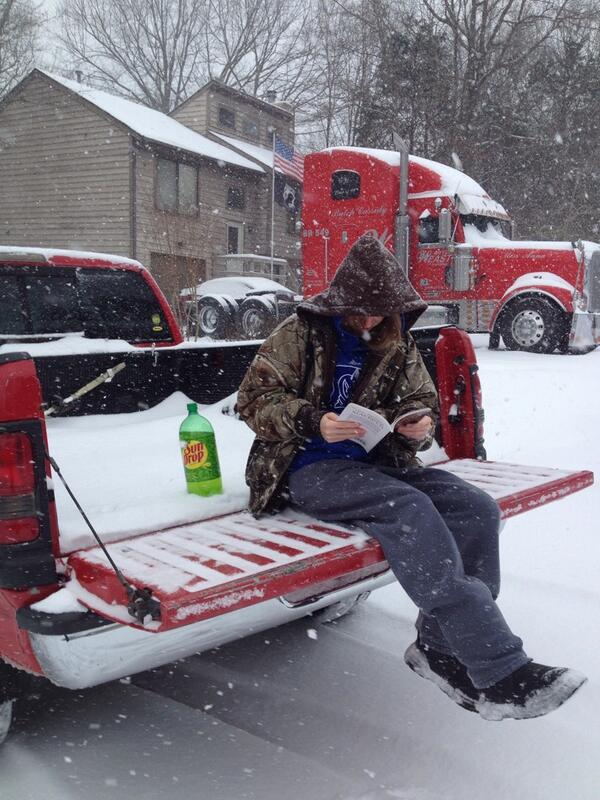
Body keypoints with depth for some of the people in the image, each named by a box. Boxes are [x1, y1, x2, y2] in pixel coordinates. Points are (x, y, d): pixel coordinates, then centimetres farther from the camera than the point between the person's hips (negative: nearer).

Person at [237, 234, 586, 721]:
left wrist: (420, 423, -4)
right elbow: (254, 397, -2)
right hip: (310, 467, -6)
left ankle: (443, 647, -14)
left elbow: (422, 398, 22)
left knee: (476, 509, -18)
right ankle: (500, 671, -36)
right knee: (408, 507, -33)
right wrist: (313, 422, -20)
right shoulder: (301, 333, 1)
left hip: (377, 461, 6)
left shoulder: (398, 344, 14)